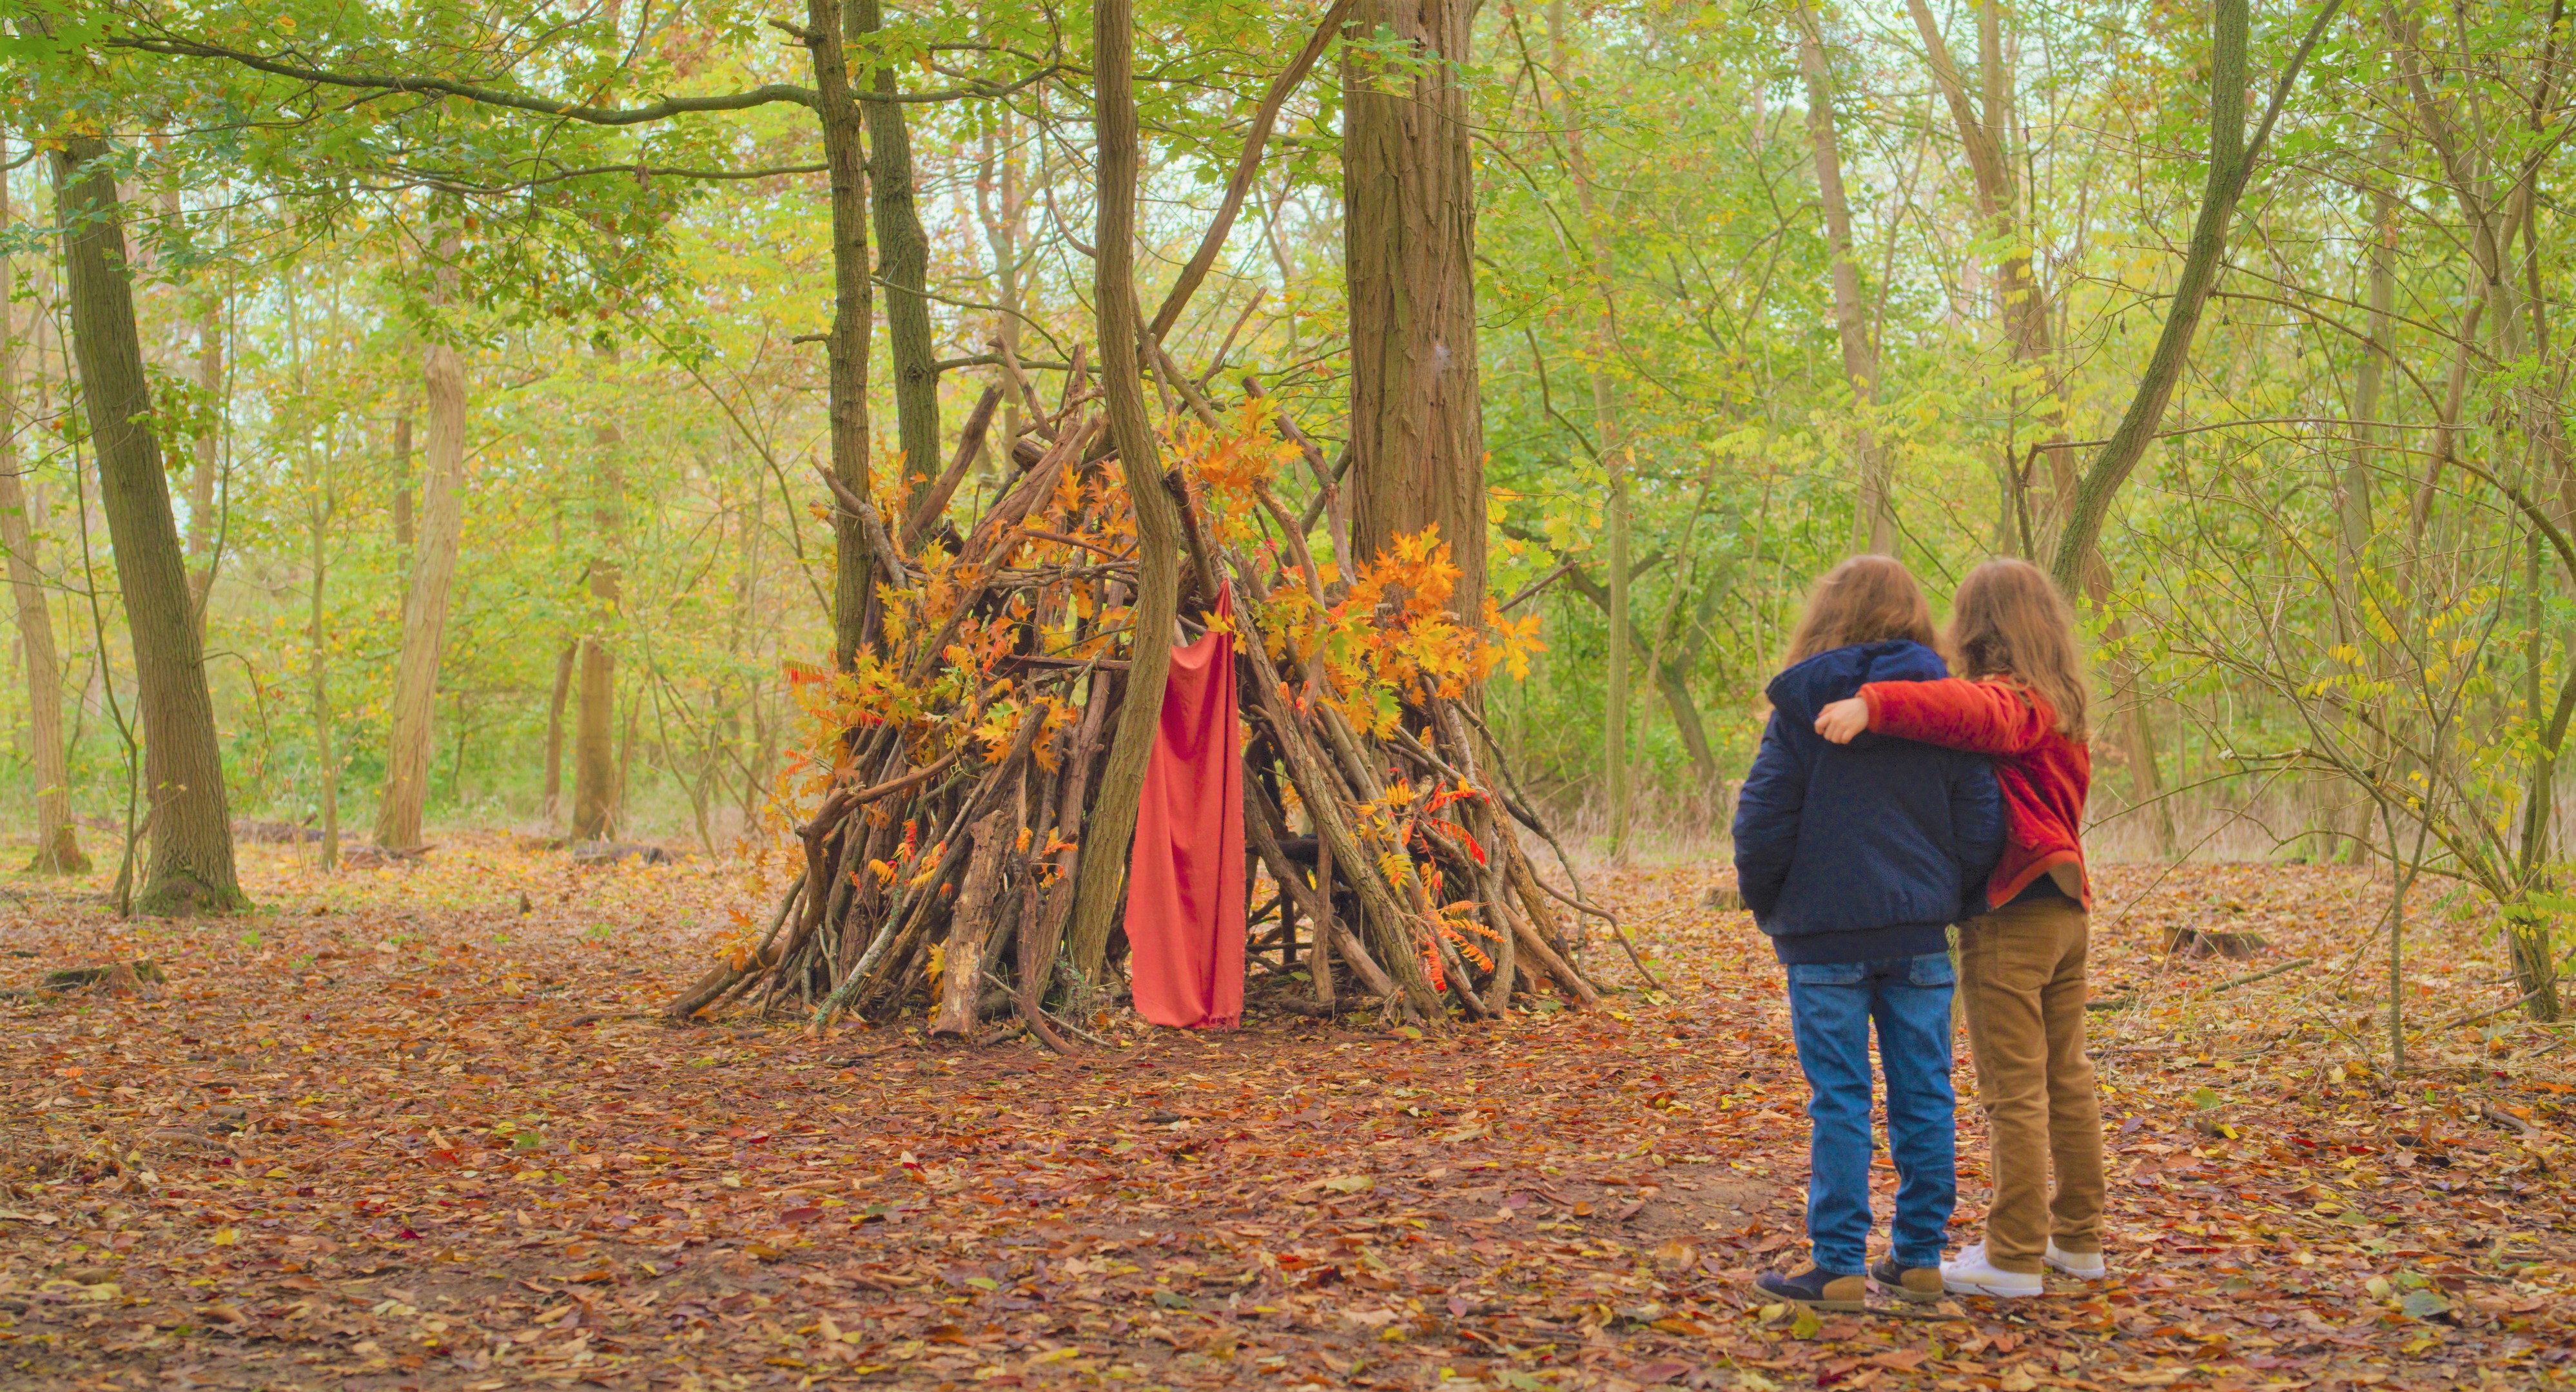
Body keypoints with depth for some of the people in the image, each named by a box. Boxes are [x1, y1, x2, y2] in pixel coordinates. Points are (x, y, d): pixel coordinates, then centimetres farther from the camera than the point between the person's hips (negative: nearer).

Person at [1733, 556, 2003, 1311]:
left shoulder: (1803, 705, -5)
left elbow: (1763, 822, -5)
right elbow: (1980, 825, 4)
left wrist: (1768, 910, 9)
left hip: (1826, 936, -3)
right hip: (1920, 935, 3)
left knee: (1839, 1101, -1)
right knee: (1924, 1097, 9)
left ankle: (1840, 1267, 0)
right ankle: (1920, 1260, 14)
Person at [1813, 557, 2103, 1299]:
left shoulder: (2006, 701, -14)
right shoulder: (2062, 708, 14)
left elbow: (1963, 709, -36)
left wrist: (1873, 703, -47)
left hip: (2009, 912, -9)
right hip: (2065, 908, 9)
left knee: (2013, 1091, -4)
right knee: (2068, 1079, 16)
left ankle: (2014, 1256, -1)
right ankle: (2077, 1237, 24)